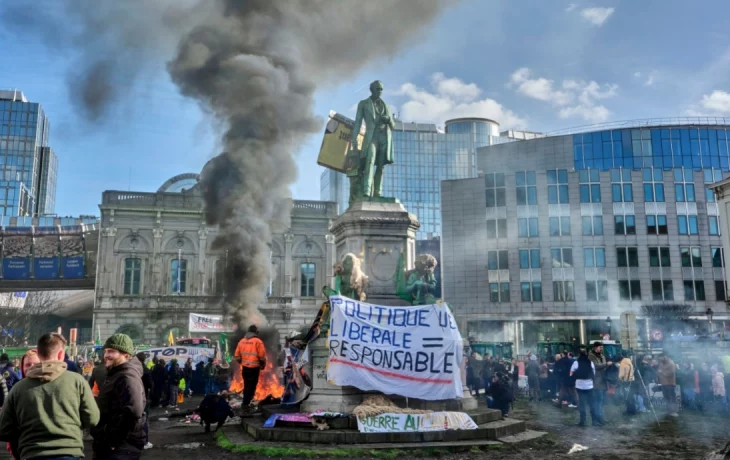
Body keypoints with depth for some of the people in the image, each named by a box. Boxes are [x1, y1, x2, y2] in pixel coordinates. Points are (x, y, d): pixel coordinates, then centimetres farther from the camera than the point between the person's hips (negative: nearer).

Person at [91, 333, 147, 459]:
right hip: (106, 444, 11)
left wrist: (115, 441, -24)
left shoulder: (127, 377, -18)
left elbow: (133, 411, -32)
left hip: (121, 447, -11)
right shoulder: (115, 374, 17)